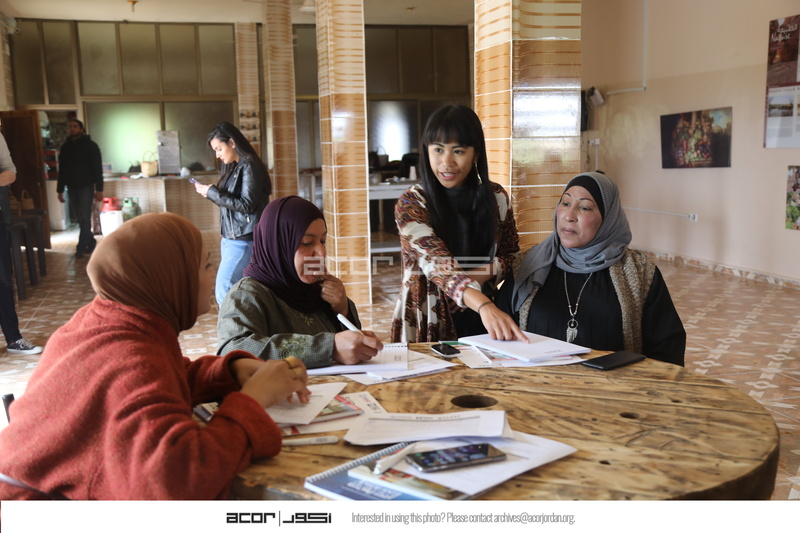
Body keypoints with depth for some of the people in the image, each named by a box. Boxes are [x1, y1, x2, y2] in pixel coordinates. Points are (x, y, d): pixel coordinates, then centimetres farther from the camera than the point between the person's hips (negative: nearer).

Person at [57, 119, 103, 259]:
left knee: (84, 218, -7)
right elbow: (62, 170, 13)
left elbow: (97, 168, -8)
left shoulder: (90, 145, -5)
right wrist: (60, 190, 10)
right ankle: (90, 242, 22)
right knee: (80, 219, 8)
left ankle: (81, 248, -4)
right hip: (71, 188, 5)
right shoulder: (65, 147, 9)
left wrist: (99, 189, -14)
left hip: (86, 187, -5)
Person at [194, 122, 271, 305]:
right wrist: (209, 192, 4)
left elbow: (246, 205, -18)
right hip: (230, 238, 9)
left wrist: (212, 192, -13)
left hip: (244, 240, -9)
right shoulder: (233, 167, 15)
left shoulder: (250, 166, -11)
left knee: (223, 292, -11)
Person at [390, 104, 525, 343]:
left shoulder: (495, 197, 2)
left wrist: (486, 272, -10)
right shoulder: (411, 204, -9)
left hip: (481, 322, 3)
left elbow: (512, 255, 13)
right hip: (428, 324, -2)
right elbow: (437, 263, -23)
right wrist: (484, 306, -38)